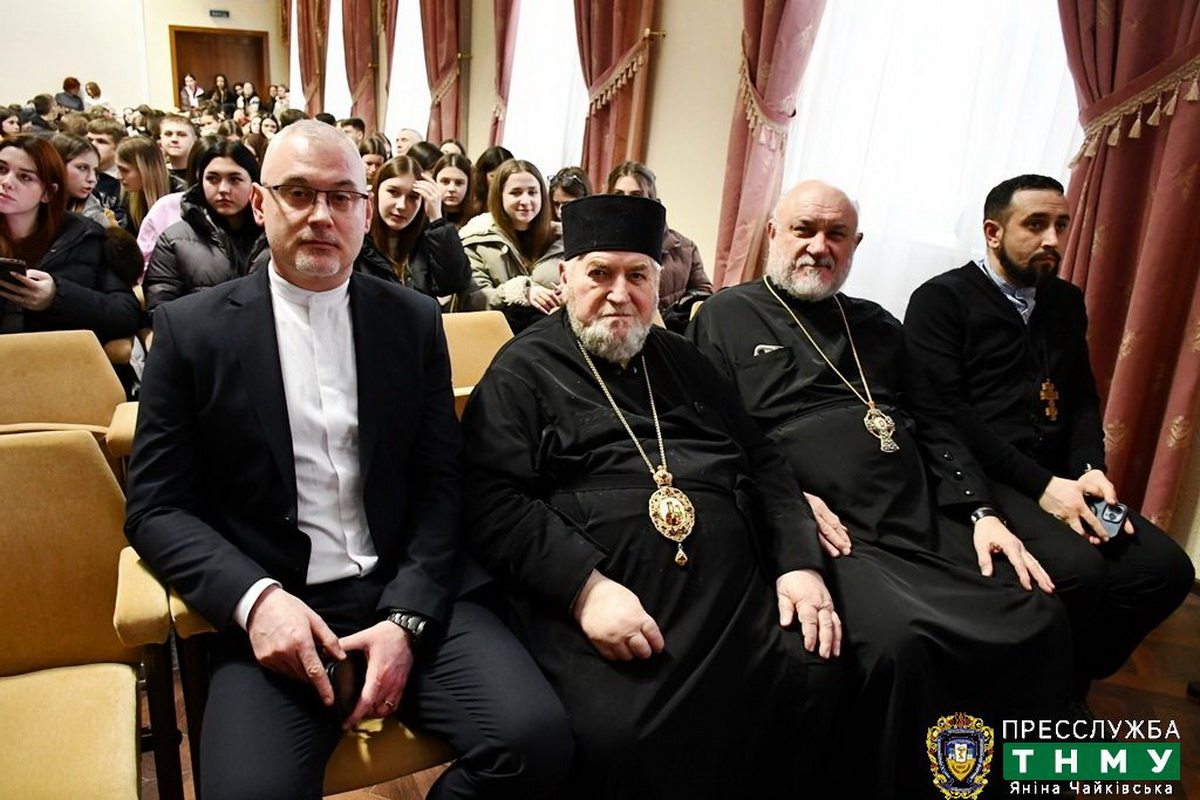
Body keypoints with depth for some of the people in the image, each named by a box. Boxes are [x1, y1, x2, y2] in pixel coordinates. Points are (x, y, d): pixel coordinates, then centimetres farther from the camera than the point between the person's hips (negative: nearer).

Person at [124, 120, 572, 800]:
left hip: (410, 593, 2)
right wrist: (255, 598, -14)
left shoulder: (414, 320, 7)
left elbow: (442, 483, 4)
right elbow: (157, 508, 2)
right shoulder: (193, 329, 3)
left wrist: (407, 617, -9)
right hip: (272, 612, -1)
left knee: (537, 741, -19)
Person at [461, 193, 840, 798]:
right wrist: (585, 588, -18)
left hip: (739, 594, 6)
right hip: (601, 605, -5)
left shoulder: (683, 361, 22)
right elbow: (493, 503, -6)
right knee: (616, 742, -29)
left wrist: (801, 564, 6)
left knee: (826, 691, -15)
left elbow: (764, 465, 21)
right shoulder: (523, 371, 6)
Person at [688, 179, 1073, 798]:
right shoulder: (726, 317, 9)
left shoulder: (877, 327, 25)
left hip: (925, 518, 6)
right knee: (902, 642, -31)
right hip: (826, 529, -6)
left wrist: (979, 511, 6)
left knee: (1043, 625, -11)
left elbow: (934, 426, 21)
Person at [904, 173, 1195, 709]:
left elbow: (1083, 399, 19)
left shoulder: (1066, 302, 19)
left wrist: (1089, 470, -2)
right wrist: (1040, 484, -18)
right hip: (980, 478, -7)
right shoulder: (941, 299, -4)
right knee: (1078, 569, -29)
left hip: (1058, 480, 7)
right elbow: (945, 410, -13)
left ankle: (1069, 686, 8)